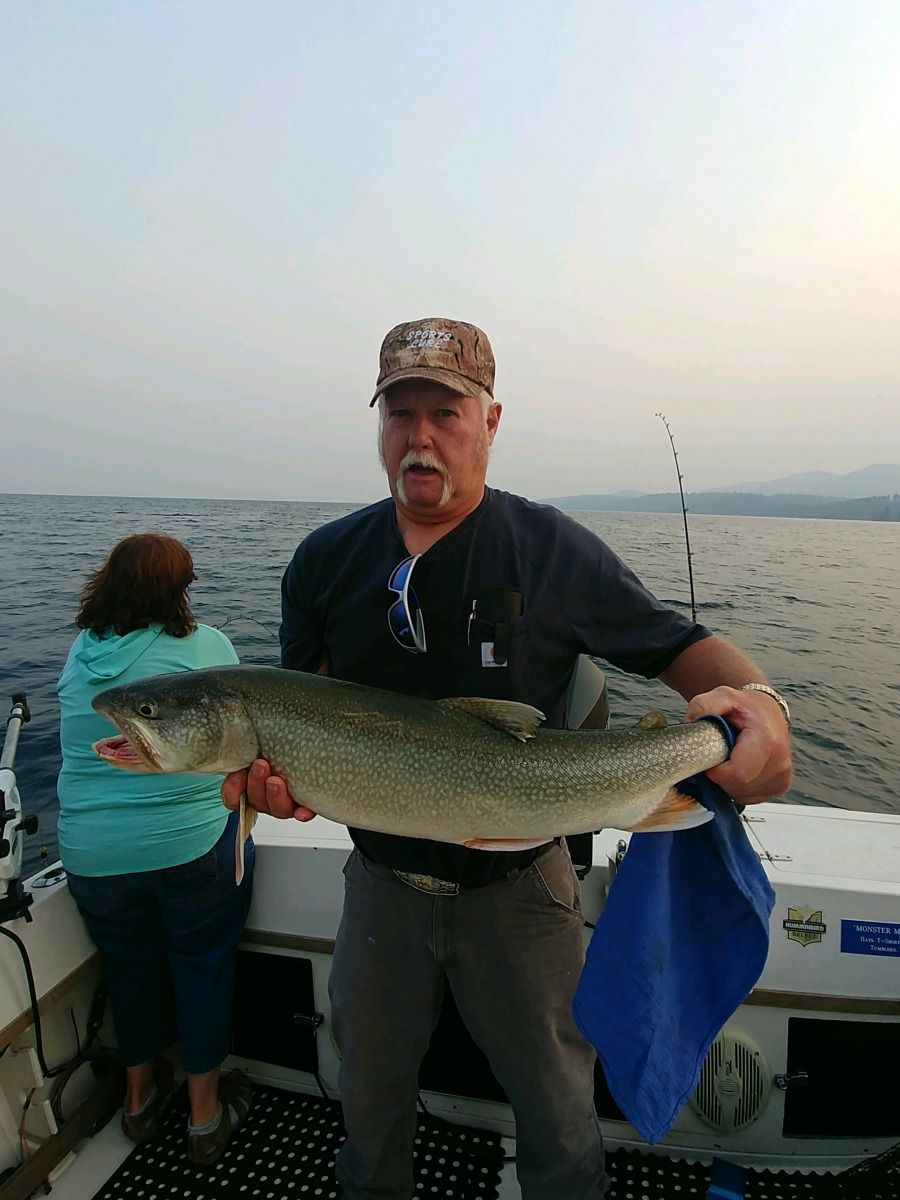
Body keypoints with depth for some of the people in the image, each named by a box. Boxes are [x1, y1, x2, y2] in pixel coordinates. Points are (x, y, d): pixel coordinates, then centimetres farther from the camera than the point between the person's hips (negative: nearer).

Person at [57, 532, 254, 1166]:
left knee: (130, 968, 24)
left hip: (92, 851, 5)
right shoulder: (206, 644, -11)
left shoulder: (80, 652, 3)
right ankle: (206, 1114, 32)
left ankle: (140, 1096, 46)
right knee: (203, 969, 15)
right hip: (194, 844, -4)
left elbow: (89, 741, 15)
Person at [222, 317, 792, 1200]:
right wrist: (278, 772, -19)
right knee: (368, 1092, 28)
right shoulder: (326, 559, -3)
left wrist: (755, 697, -28)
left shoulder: (554, 550, -13)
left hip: (518, 887, -2)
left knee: (556, 1108, 22)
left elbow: (679, 646, -8)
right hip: (382, 879, 3)